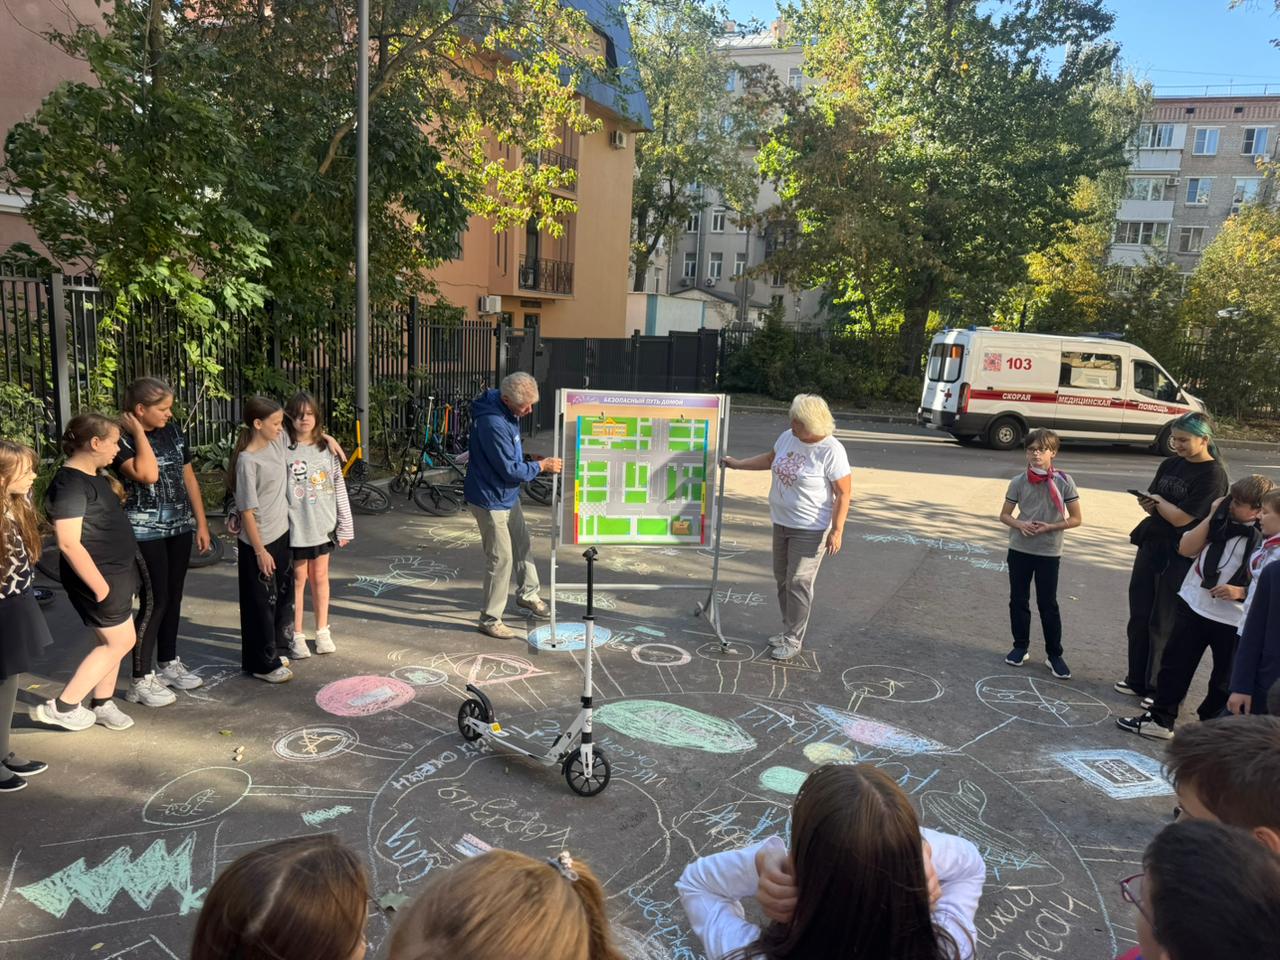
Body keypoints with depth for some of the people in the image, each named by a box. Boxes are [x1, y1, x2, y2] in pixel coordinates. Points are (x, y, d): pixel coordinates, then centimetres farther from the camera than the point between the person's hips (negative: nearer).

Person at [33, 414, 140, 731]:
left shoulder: (94, 475, 7)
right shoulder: (70, 483, -21)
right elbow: (69, 543, -25)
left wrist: (139, 431, 16)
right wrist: (99, 586, -22)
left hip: (117, 571, 9)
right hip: (99, 575, -9)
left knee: (113, 642, 16)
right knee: (121, 643, 0)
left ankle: (101, 704, 29)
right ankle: (61, 706, 9)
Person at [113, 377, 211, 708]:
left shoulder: (173, 431, 5)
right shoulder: (122, 439, -13)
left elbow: (188, 479, 11)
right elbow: (148, 474, -30)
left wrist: (201, 523, 11)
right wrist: (139, 432, -21)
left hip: (179, 528, 6)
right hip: (145, 532, -6)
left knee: (173, 597, 15)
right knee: (154, 602, -4)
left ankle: (168, 662, 31)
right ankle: (141, 680, 7)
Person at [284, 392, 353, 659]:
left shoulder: (327, 449, 3)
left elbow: (339, 488, 5)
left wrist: (345, 526, 4)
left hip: (323, 525, 3)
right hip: (295, 527, -3)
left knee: (320, 577, 14)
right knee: (298, 579, 7)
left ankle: (323, 632, 27)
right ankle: (297, 636, 19)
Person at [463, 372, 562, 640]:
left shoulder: (508, 413, -1)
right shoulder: (493, 423, -31)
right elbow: (510, 470, -26)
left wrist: (530, 459, 3)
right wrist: (541, 466, -16)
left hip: (508, 495, 10)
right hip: (490, 499, -10)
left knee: (523, 545, 22)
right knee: (501, 558, -3)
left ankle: (527, 595, 43)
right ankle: (490, 619, 12)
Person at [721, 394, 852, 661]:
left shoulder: (831, 451, -19)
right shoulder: (787, 437, 2)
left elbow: (843, 493, -17)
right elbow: (770, 459, 22)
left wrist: (837, 530, -20)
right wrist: (737, 464, 25)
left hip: (810, 530, -7)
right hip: (782, 523, 8)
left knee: (798, 583, -3)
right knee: (783, 579, 15)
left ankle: (793, 639, 9)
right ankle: (789, 630, 30)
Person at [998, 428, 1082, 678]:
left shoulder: (1064, 481, -9)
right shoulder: (1018, 482, -4)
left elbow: (1075, 519, -4)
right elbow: (1004, 515, 4)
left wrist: (1049, 527, -17)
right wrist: (1020, 524, -15)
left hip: (1049, 552, -2)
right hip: (1019, 549, 2)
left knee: (1048, 604, 3)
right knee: (1018, 600, 10)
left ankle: (1054, 654, 15)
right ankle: (1021, 646, 25)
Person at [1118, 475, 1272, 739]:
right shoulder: (1219, 522, 2)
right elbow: (1186, 548, -5)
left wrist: (1240, 591, -22)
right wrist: (1211, 516, -9)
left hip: (1233, 621, -4)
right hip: (1193, 607, 4)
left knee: (1225, 680, 10)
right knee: (1174, 665, 11)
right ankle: (1160, 719, 24)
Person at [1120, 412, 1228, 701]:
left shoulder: (1213, 476, -15)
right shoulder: (1172, 464, 7)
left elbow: (1181, 518, -19)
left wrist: (1158, 501, -4)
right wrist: (1149, 503, -9)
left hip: (1179, 557, -7)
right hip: (1151, 546, 7)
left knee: (1164, 625, 3)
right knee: (1139, 617, 13)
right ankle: (1138, 680, 27)